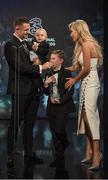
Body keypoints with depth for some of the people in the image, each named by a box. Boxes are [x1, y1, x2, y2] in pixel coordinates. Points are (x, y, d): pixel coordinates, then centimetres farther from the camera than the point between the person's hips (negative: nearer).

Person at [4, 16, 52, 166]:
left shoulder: (25, 44, 17)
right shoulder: (11, 45, -10)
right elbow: (20, 67, -19)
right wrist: (40, 67, -18)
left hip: (32, 90, 8)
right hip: (20, 90, -8)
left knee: (29, 124, 12)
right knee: (15, 124, -3)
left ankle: (29, 154, 19)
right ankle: (11, 157, 2)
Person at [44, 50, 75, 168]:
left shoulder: (66, 73, -4)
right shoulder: (50, 74, 14)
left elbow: (70, 91, -7)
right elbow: (46, 93, 16)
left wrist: (60, 100, -16)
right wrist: (46, 84, -3)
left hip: (62, 105, -6)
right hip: (51, 105, 6)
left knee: (60, 129, -14)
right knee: (54, 132, 4)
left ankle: (65, 144, 19)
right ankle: (59, 157, 11)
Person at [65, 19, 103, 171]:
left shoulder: (87, 45, -14)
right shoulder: (82, 46, 16)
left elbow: (86, 69, -17)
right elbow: (75, 67, 17)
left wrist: (74, 80, -3)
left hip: (90, 84, -10)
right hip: (87, 84, 10)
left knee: (89, 117, -12)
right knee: (86, 118, 10)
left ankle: (96, 155, -11)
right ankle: (90, 153, 14)